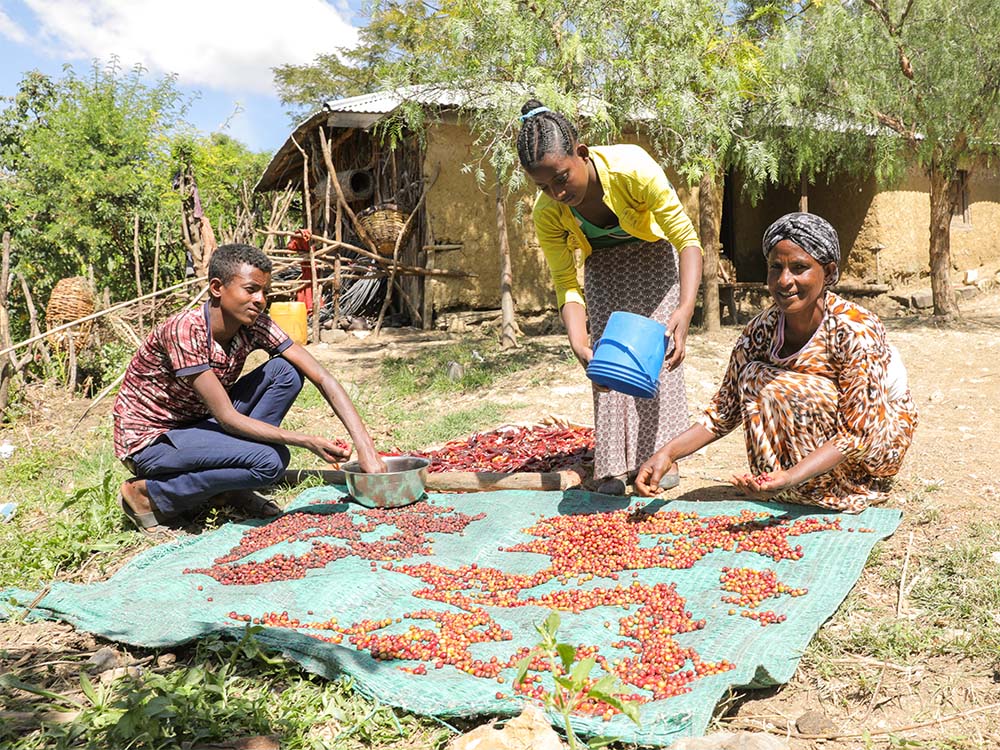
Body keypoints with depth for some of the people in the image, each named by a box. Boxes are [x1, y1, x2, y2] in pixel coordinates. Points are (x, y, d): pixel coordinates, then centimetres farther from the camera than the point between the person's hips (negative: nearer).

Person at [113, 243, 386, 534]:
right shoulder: (184, 330, -28)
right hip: (149, 440, -7)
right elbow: (227, 418, -29)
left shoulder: (256, 325, -10)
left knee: (286, 372, -11)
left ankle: (234, 486, -2)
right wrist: (307, 442, -34)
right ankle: (149, 494, -8)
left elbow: (322, 378, -13)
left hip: (199, 424, 7)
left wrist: (365, 446, -24)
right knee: (269, 461, -27)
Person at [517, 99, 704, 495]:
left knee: (659, 347, -11)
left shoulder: (632, 168, -39)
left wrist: (685, 309, -50)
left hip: (652, 253, -2)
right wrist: (580, 346, -38)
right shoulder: (547, 213, -28)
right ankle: (613, 463, -3)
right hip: (602, 262, 2)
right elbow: (566, 285, -21)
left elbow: (688, 239, -34)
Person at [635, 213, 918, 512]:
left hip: (881, 435, -5)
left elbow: (858, 434, -27)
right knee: (754, 376, -17)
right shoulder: (762, 329, -12)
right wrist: (668, 453, -22)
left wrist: (792, 476, -41)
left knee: (769, 385, -27)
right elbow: (724, 410, -6)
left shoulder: (856, 330, -28)